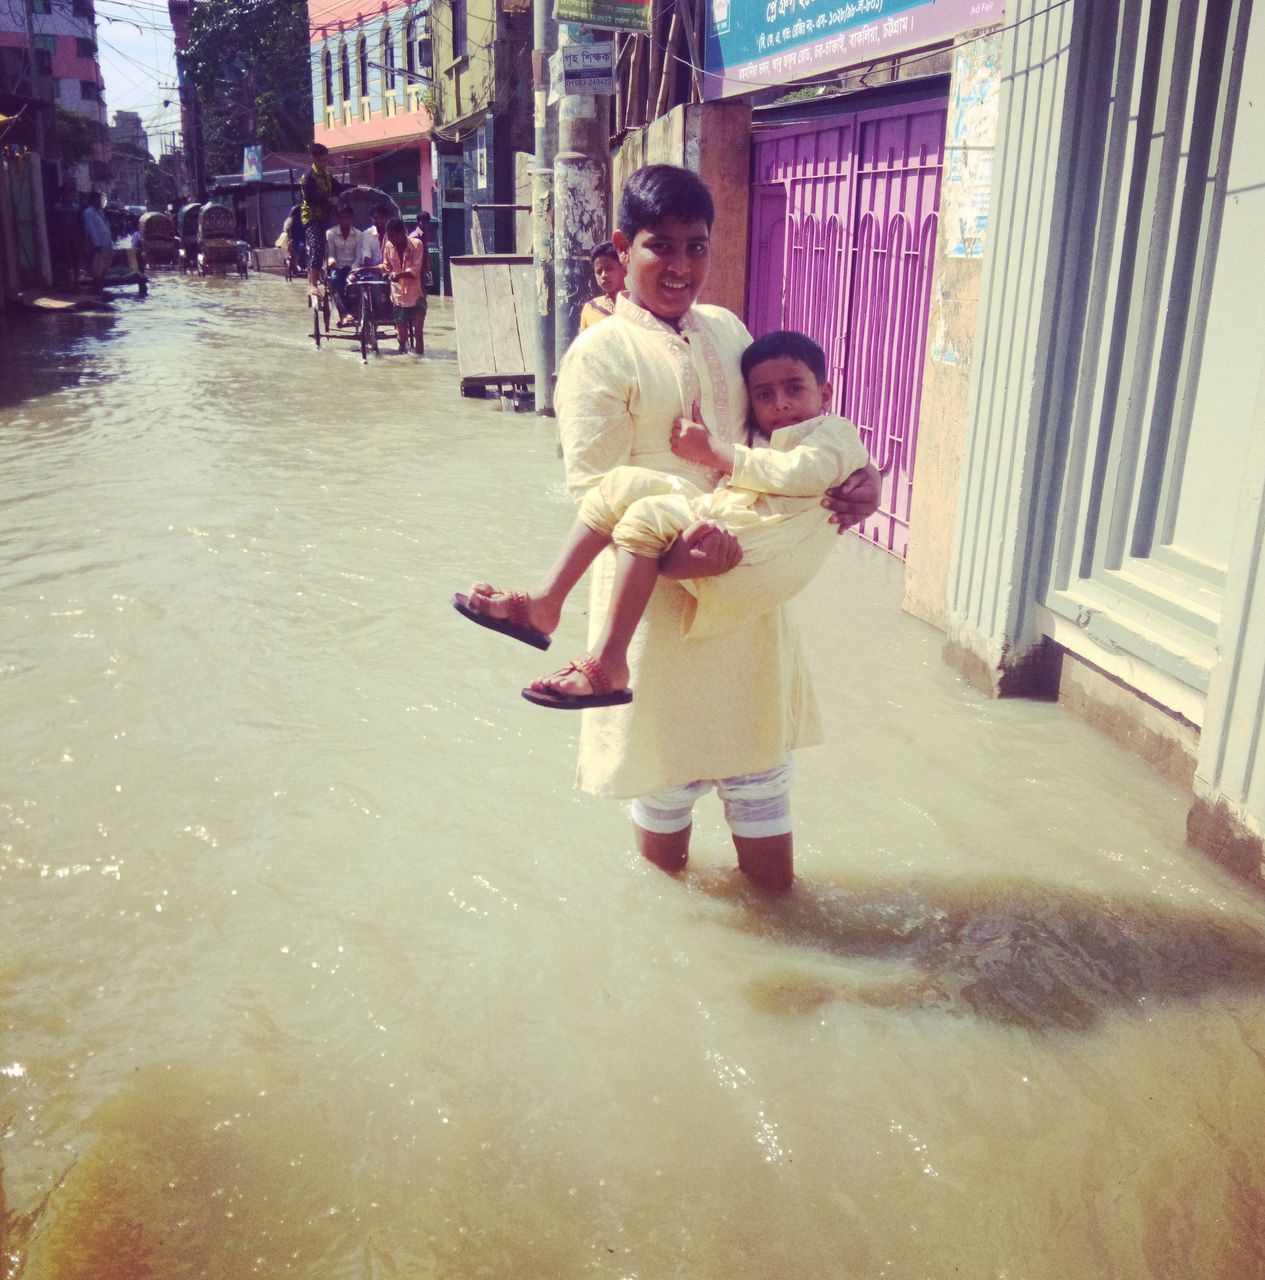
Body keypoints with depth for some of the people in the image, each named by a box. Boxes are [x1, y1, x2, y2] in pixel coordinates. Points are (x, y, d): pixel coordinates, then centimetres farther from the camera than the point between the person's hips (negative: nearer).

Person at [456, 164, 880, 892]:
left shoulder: (727, 331, 8)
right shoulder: (601, 355, -10)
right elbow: (596, 490, -17)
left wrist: (858, 476, -3)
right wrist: (668, 551, -34)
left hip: (747, 579, 5)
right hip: (657, 586, -5)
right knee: (666, 756, 11)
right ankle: (663, 868, 42)